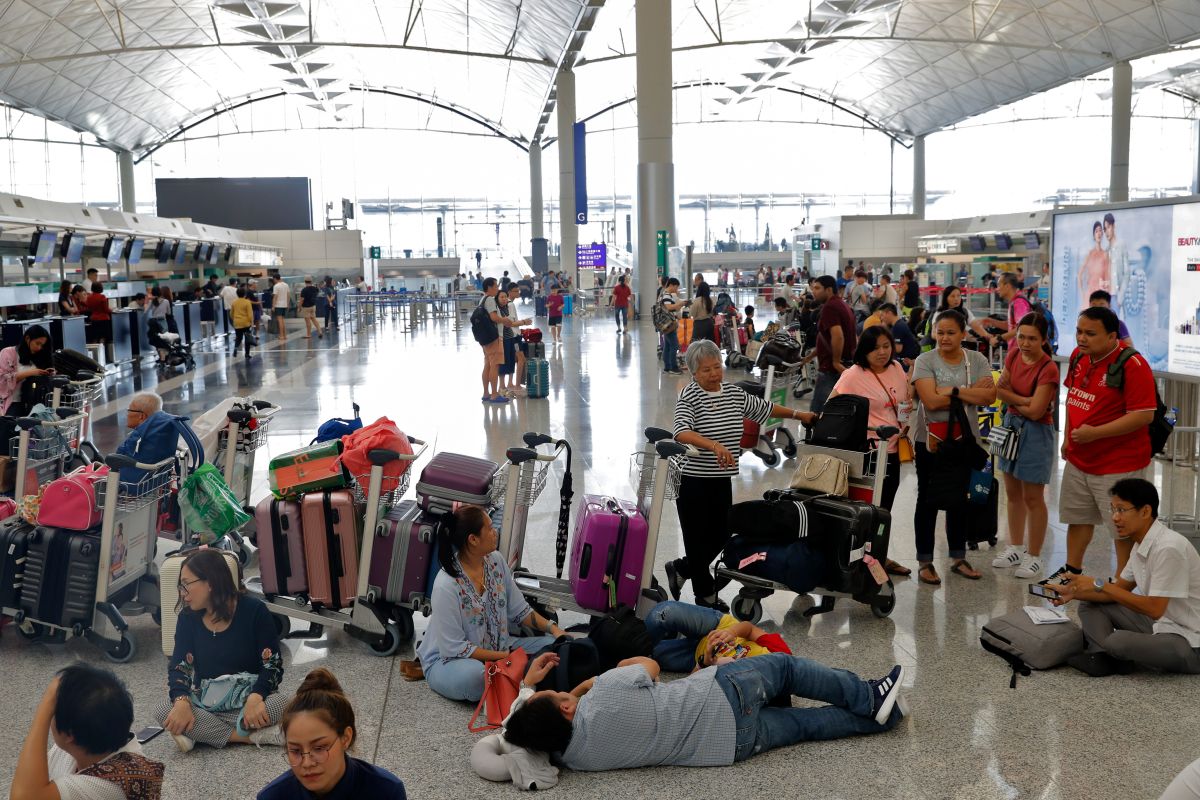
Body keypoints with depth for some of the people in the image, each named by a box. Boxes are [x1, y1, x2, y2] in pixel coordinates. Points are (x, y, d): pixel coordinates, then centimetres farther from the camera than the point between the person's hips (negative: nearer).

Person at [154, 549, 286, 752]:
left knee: (277, 705, -35)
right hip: (205, 705, 4)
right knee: (162, 712, -26)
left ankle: (205, 731, -22)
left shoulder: (253, 610, -9)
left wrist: (255, 698, -31)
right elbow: (178, 666, -2)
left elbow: (273, 664, -11)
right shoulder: (188, 617, 2)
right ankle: (251, 736, -27)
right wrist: (182, 701, -24)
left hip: (248, 698, -3)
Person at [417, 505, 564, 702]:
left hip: (497, 647, 7)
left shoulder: (496, 561, -4)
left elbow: (519, 610, 5)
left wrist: (553, 628, -10)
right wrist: (505, 657, -22)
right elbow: (454, 648, -22)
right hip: (448, 659, -7)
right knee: (473, 675, -40)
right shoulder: (446, 586, -26)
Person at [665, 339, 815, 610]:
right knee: (698, 538, 4)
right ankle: (706, 595, 20)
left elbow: (765, 408, 25)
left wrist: (798, 414, 30)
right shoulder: (689, 396, -12)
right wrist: (714, 445, -42)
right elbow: (682, 433, -29)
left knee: (720, 537, 12)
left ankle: (680, 569, 34)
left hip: (722, 480, 6)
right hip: (693, 480, -6)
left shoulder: (735, 393, 8)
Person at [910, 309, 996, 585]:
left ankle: (958, 558, 26)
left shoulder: (977, 360, 2)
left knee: (959, 498, 14)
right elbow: (931, 400, -21)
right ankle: (925, 562, 14)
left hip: (964, 438, 3)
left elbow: (989, 396, -10)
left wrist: (953, 390, -18)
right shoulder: (925, 361, -8)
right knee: (928, 500, 5)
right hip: (931, 439, -3)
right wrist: (973, 391, -14)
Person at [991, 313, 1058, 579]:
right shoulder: (1014, 355, 0)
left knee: (1033, 497, 3)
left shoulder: (1048, 369, -21)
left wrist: (1011, 398, -6)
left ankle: (1034, 556, 16)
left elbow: (1035, 411, -22)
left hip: (1035, 432, -7)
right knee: (1012, 492, 16)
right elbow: (1000, 389, -1)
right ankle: (1016, 548, 30)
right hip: (1011, 426, 7)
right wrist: (1024, 400, -16)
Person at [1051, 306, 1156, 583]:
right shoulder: (1079, 356, 3)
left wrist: (1094, 433, -25)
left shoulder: (1132, 365, -21)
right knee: (1078, 517, 20)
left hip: (1118, 465, -7)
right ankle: (1072, 570, 35)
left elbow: (1144, 415, -24)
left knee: (1122, 527, 4)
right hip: (1078, 459, 8)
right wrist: (1067, 437, 15)